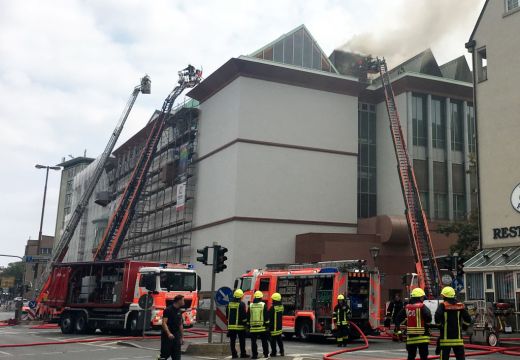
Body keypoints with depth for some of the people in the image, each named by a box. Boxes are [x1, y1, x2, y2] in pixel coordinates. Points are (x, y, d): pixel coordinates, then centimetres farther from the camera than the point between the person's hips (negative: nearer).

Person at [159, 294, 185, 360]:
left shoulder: (179, 311, 11)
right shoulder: (168, 310, -11)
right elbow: (164, 323, -19)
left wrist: (181, 337, 16)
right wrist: (169, 333, -31)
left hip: (176, 336, 7)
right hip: (167, 336, -7)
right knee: (165, 354, -2)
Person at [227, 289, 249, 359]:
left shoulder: (229, 304, 8)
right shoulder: (241, 304, -11)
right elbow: (244, 315, -11)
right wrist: (245, 323, 0)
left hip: (231, 325, 5)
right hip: (240, 326, -5)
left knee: (232, 341, 7)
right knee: (242, 341, 5)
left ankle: (233, 354, 7)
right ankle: (243, 354, 8)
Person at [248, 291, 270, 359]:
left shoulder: (250, 305, 3)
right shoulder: (263, 305, -3)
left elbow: (248, 316, 6)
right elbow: (266, 316, -3)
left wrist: (248, 325, 13)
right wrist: (267, 324, 4)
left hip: (253, 327, 1)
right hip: (262, 327, -1)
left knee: (253, 342, 5)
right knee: (264, 341, 12)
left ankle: (254, 355, 2)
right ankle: (266, 354, 16)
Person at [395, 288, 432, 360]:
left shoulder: (407, 307, 6)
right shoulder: (422, 307, -10)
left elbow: (398, 319, 12)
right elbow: (428, 318, -22)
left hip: (410, 337, 5)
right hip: (422, 336, -5)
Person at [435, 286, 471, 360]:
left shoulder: (443, 306, -8)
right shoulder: (460, 305, 4)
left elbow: (437, 318, -19)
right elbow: (468, 319, 3)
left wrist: (440, 325, -1)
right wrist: (463, 327, 18)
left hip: (446, 337, -3)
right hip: (458, 337, 4)